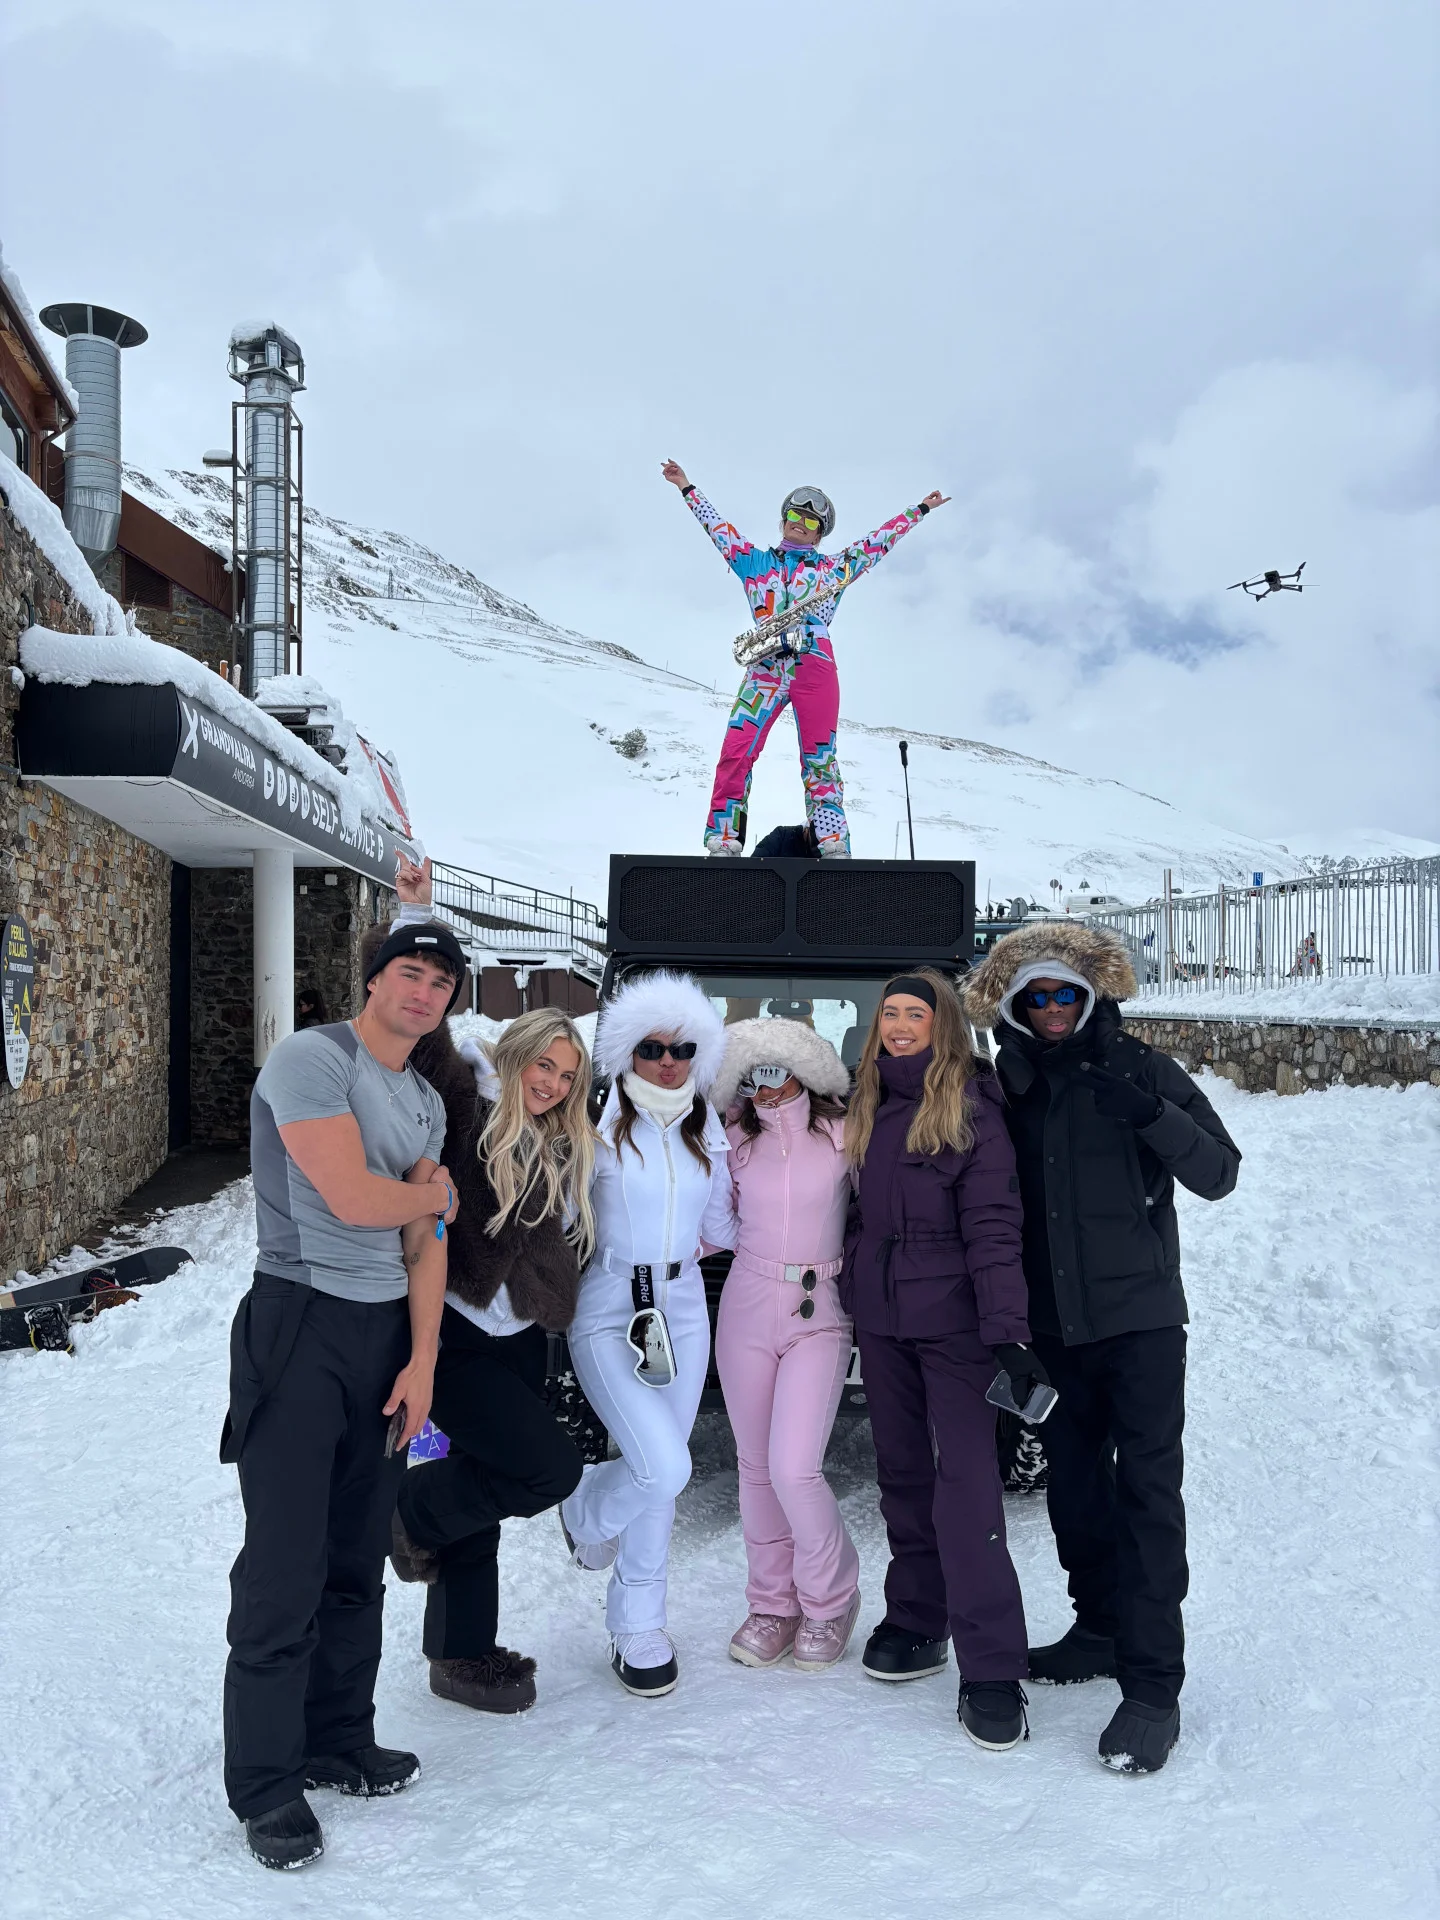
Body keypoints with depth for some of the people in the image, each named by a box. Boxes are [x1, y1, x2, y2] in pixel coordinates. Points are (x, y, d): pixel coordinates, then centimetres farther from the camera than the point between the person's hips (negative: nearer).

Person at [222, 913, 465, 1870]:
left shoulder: (427, 1103, 13)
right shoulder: (312, 1058, -10)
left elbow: (426, 1244, 11)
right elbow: (354, 1197, -20)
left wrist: (422, 1362, 2)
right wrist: (438, 1195, 0)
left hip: (386, 1330, 7)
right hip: (301, 1325, -7)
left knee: (358, 1560, 14)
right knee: (286, 1566, -3)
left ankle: (339, 1741, 28)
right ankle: (266, 1783, 11)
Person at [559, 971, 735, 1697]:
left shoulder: (708, 1132, 7)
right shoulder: (600, 1125, -8)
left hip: (683, 1308, 5)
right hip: (608, 1310, -4)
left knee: (660, 1474, 9)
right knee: (663, 1467, -16)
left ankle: (638, 1625, 27)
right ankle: (587, 1515, 18)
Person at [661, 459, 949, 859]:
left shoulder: (833, 568, 22)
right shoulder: (756, 562, 23)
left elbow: (879, 540, 26)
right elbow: (717, 526, 27)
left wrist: (921, 509, 29)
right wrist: (686, 488, 28)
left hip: (815, 668, 0)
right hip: (765, 668, 0)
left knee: (819, 758, -3)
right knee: (736, 752, -14)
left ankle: (833, 846, -5)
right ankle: (723, 842, -15)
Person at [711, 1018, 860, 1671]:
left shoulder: (842, 1133, -3)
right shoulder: (736, 1141, 6)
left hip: (819, 1315, -3)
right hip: (746, 1309, 3)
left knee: (794, 1469, -12)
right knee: (757, 1468, 9)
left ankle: (829, 1599, 14)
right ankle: (773, 1604, 27)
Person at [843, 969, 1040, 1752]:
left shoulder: (971, 1108, -9)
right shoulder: (866, 1105, 11)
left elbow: (993, 1228, -15)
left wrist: (1007, 1331, -22)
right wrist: (849, 1292, 13)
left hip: (952, 1321, -6)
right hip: (879, 1319, 6)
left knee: (966, 1480, -9)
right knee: (902, 1473, 14)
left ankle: (991, 1669, -4)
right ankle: (915, 1623, 27)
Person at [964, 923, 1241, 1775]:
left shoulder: (1141, 1071, -5)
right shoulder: (1016, 1089, 7)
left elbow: (1218, 1174, -11)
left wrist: (1153, 1116, -26)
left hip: (1139, 1318, -5)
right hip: (1057, 1323, 5)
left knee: (1146, 1490, -6)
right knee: (1074, 1484, 15)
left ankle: (1153, 1686, 0)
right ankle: (1100, 1630, 32)